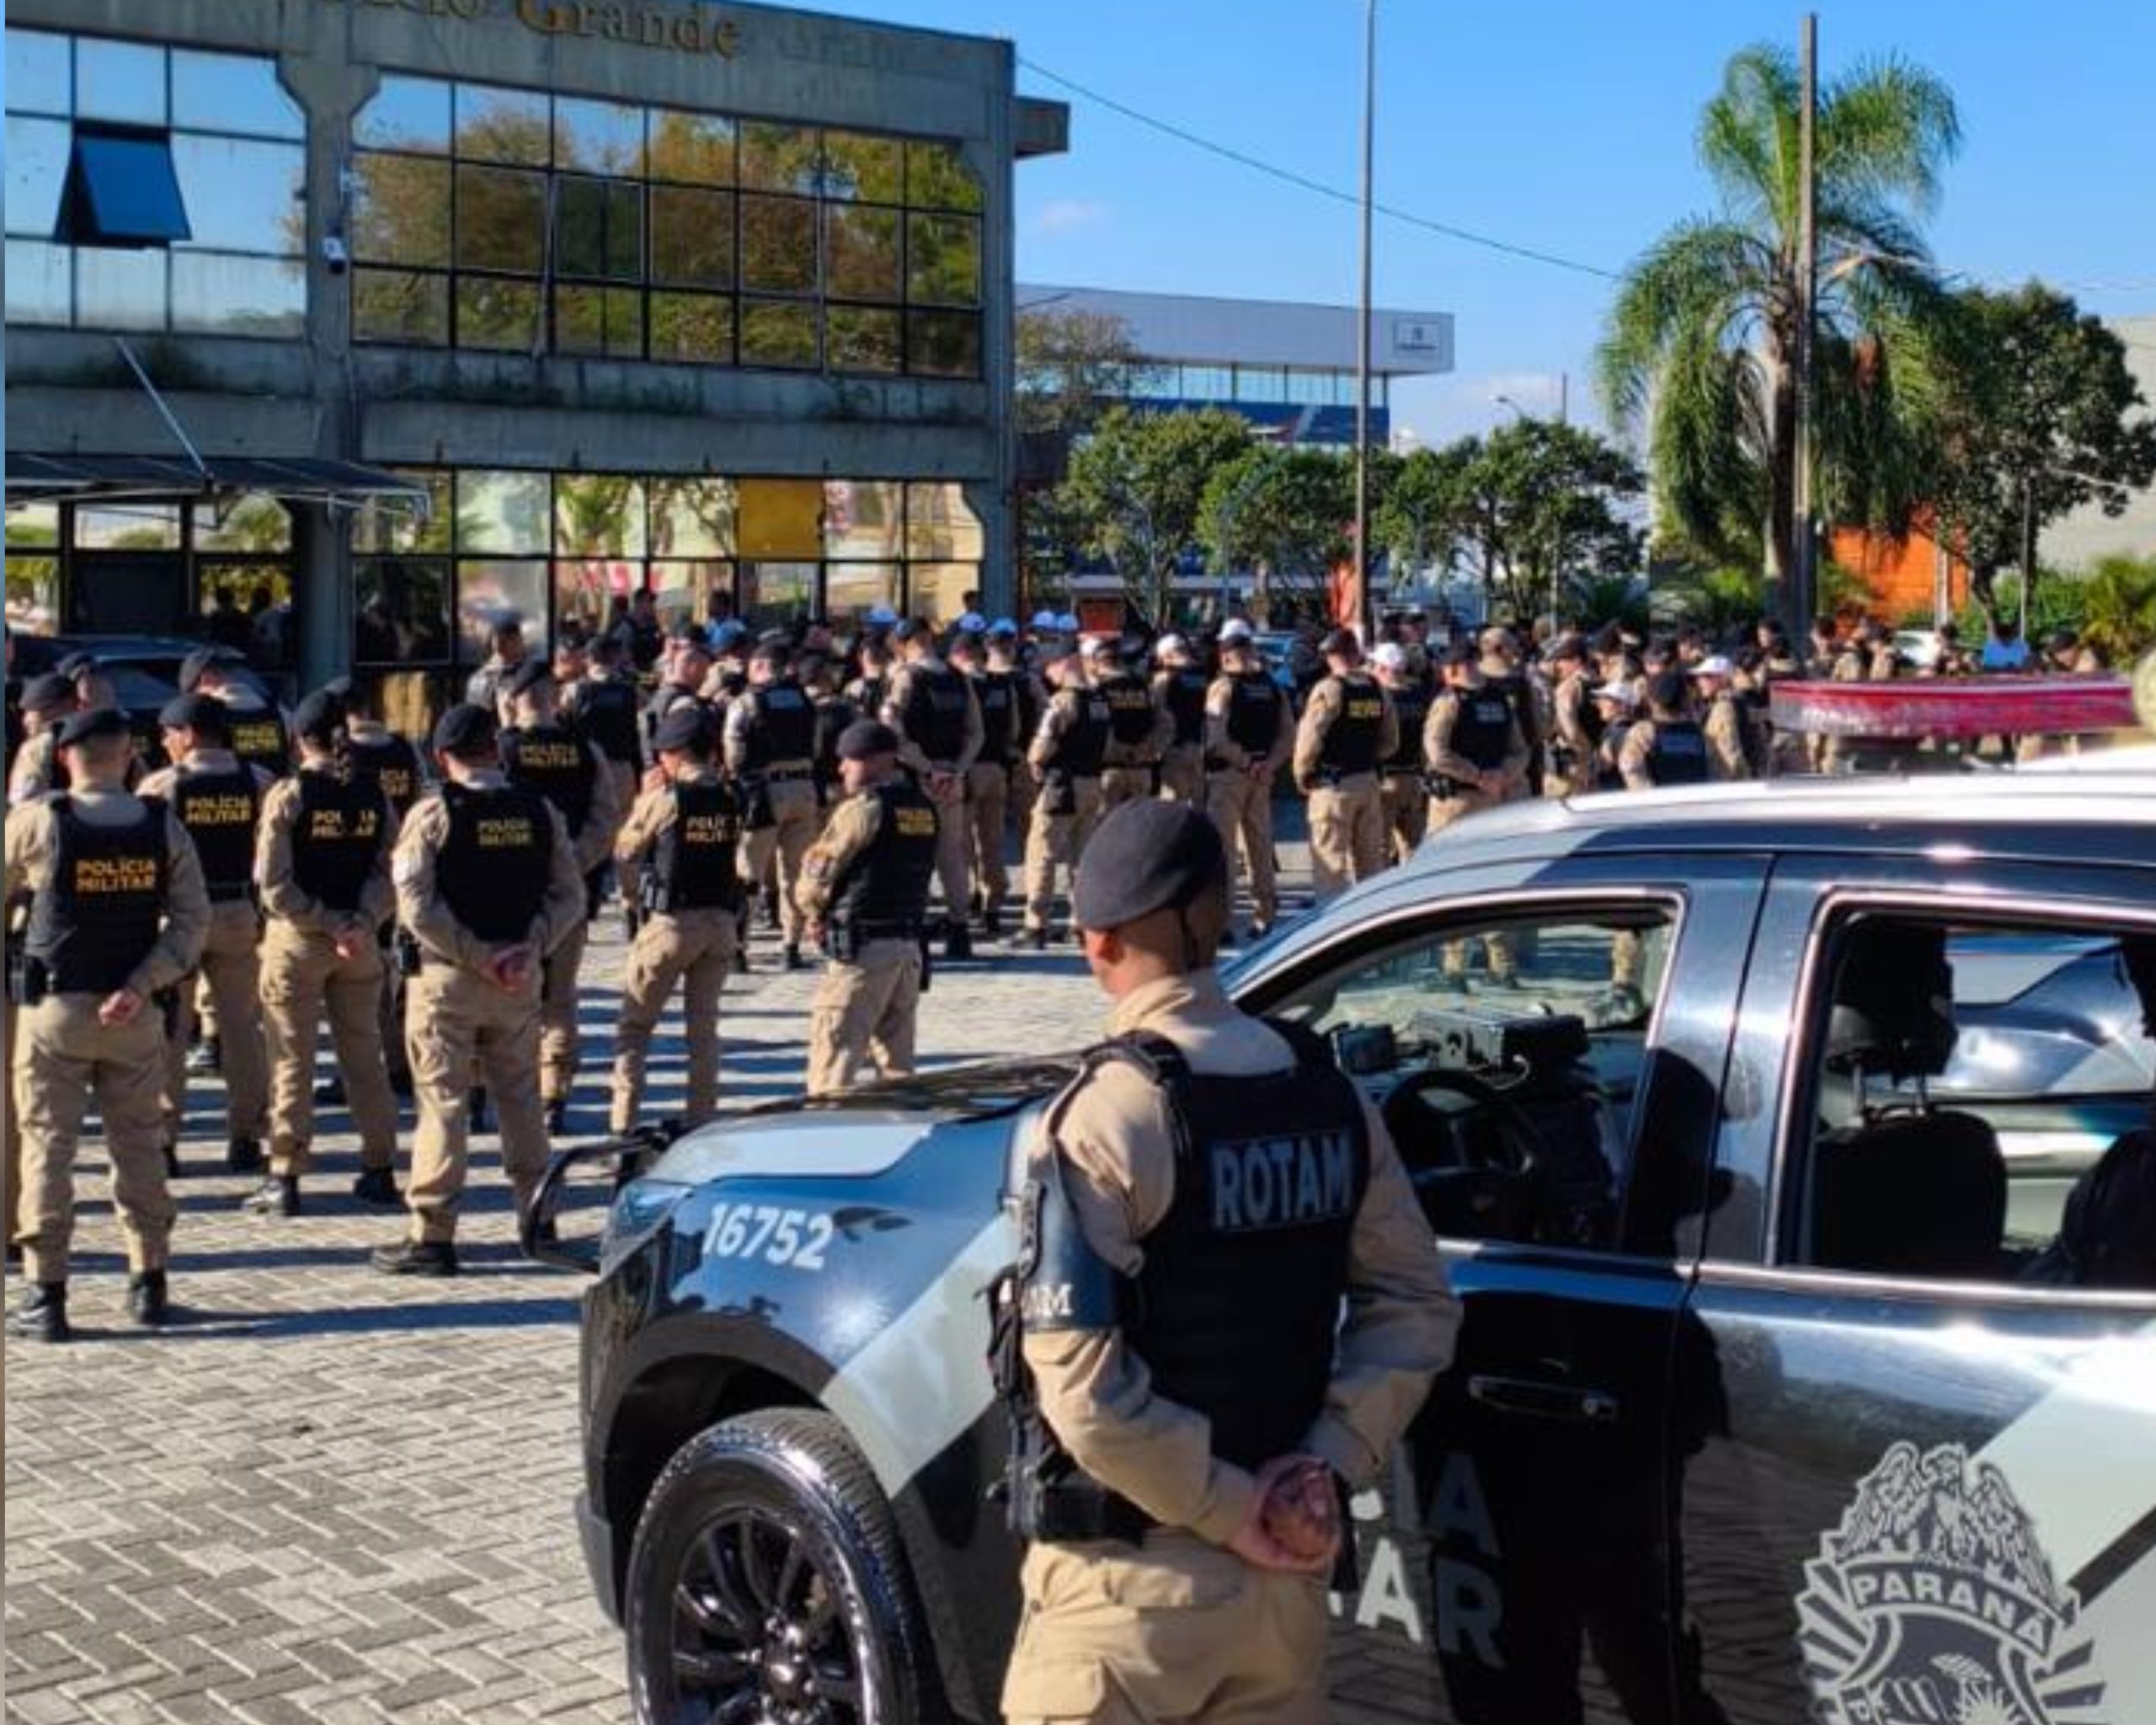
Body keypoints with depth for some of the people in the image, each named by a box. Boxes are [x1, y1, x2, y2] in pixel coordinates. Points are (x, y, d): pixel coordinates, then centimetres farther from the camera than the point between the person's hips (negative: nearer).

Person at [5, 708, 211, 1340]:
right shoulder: (163, 825, -1)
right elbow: (192, 919, -5)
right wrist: (142, 985, -9)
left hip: (53, 1009, -2)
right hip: (133, 1012, 2)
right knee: (139, 1145, 12)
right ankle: (149, 1284, 17)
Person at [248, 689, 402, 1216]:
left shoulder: (288, 794, -10)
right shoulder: (374, 793, 1)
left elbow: (274, 883, -14)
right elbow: (388, 869, -4)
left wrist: (329, 926, -12)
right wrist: (362, 923, -11)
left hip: (297, 940, -3)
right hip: (361, 943, 4)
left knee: (292, 1059, 3)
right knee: (364, 1053, 13)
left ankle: (285, 1178, 4)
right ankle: (379, 1169, 18)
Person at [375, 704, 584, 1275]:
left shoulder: (433, 813, -9)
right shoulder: (540, 812, 3)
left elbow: (417, 904, -15)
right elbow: (570, 896, 0)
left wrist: (477, 957, -13)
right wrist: (529, 948, -8)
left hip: (447, 976, -4)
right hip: (520, 980, 4)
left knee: (443, 1101, 0)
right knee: (521, 1099, 15)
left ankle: (433, 1235, 1)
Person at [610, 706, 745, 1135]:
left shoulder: (664, 799, -10)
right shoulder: (731, 799, 2)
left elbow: (625, 849, 2)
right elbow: (739, 853, 7)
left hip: (672, 921, -4)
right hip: (721, 920, 4)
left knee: (635, 1023, 6)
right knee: (704, 1024, 12)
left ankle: (623, 1120, 0)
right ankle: (700, 1119, 12)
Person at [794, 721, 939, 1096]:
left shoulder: (864, 807, -12)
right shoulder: (924, 807, 11)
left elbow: (819, 869, -9)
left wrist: (815, 912, 12)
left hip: (863, 946, -8)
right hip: (911, 944, 8)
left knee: (834, 1051, -4)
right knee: (897, 1059, 14)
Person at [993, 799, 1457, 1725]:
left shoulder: (1108, 1110, -16)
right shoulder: (1324, 1092, 2)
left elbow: (1081, 1377, -22)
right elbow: (1416, 1307, 4)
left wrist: (1230, 1509, -13)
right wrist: (1330, 1464, -3)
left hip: (1130, 1580, -5)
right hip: (1284, 1570, 5)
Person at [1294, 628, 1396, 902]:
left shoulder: (1328, 690, -13)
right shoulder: (1378, 690, 6)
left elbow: (1309, 738, -15)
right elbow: (1390, 742, 12)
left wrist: (1302, 775, -2)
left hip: (1333, 784, -6)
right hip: (1369, 781, 6)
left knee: (1331, 859, -2)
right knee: (1370, 857, 14)